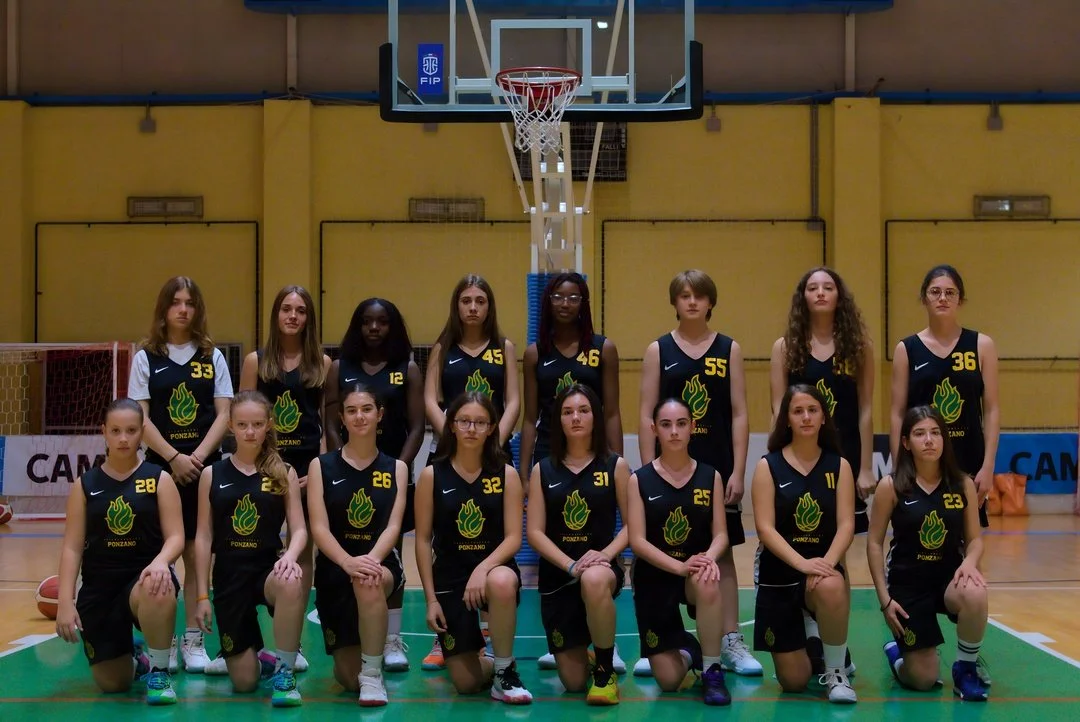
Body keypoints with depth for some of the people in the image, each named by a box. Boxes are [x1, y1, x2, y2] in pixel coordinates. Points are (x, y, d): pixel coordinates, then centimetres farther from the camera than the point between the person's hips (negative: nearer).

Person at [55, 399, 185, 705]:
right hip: (99, 586, 2)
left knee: (158, 589, -41)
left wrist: (161, 562, -29)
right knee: (111, 684, 0)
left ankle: (159, 670, -16)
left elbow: (176, 537, -6)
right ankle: (134, 661, 39)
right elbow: (72, 547, 0)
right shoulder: (85, 485, 3)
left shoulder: (159, 479, 0)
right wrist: (65, 602, -10)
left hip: (144, 578, -2)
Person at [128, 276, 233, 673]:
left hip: (205, 465, 1)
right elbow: (140, 417, -2)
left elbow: (224, 414, 3)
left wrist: (199, 456, -11)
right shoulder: (146, 357, 4)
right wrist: (174, 458, -12)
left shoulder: (212, 357, 7)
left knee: (198, 553, 0)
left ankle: (193, 639, 5)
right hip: (161, 465, -1)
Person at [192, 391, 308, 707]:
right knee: (244, 681, -2)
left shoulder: (284, 473, 2)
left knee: (291, 584, -41)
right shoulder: (212, 475, 3)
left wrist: (290, 556, -25)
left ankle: (284, 670, -18)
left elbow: (299, 529, -2)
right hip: (229, 576, 1)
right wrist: (203, 595, -1)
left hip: (270, 567, -1)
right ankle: (259, 659, 38)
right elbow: (204, 537, 3)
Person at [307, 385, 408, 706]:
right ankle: (359, 671, 37)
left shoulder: (396, 468, 5)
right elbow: (319, 528, -9)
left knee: (369, 582, -41)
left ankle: (372, 674, -24)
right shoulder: (322, 466, 2)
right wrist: (348, 561, -28)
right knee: (348, 680, -3)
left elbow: (393, 526, -6)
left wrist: (371, 559, -28)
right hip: (334, 568, 1)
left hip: (382, 563, -1)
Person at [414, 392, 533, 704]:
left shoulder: (507, 474, -2)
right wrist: (431, 599, -5)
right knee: (466, 683, -5)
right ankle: (489, 663, 35)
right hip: (449, 575, 1)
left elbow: (513, 537, -8)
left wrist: (484, 568, -26)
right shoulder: (432, 475, -2)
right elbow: (423, 540, -1)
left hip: (495, 567, 0)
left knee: (502, 583, -41)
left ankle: (505, 671, -17)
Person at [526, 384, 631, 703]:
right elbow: (535, 532, -3)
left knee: (594, 580, -43)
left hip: (603, 568, -2)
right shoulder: (543, 470, 3)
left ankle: (606, 670, -19)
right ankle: (584, 656, 43)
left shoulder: (615, 466, 1)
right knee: (573, 682, 1)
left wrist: (606, 554, -20)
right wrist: (571, 565, -18)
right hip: (556, 575, 2)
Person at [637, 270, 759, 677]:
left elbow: (739, 414, 2)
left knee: (722, 552, 5)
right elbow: (646, 416, 1)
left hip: (717, 467, 0)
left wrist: (738, 471, -5)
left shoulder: (729, 350, 5)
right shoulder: (658, 350, 3)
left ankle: (731, 643, 11)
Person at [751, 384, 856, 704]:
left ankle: (836, 671, -14)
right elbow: (765, 528, -11)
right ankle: (807, 649, 38)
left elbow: (846, 524, -6)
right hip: (779, 573, 0)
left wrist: (828, 562, -25)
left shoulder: (839, 466, 2)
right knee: (793, 682, -1)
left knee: (831, 587, -40)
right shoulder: (768, 466, -3)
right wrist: (802, 563, -26)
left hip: (824, 567, 0)